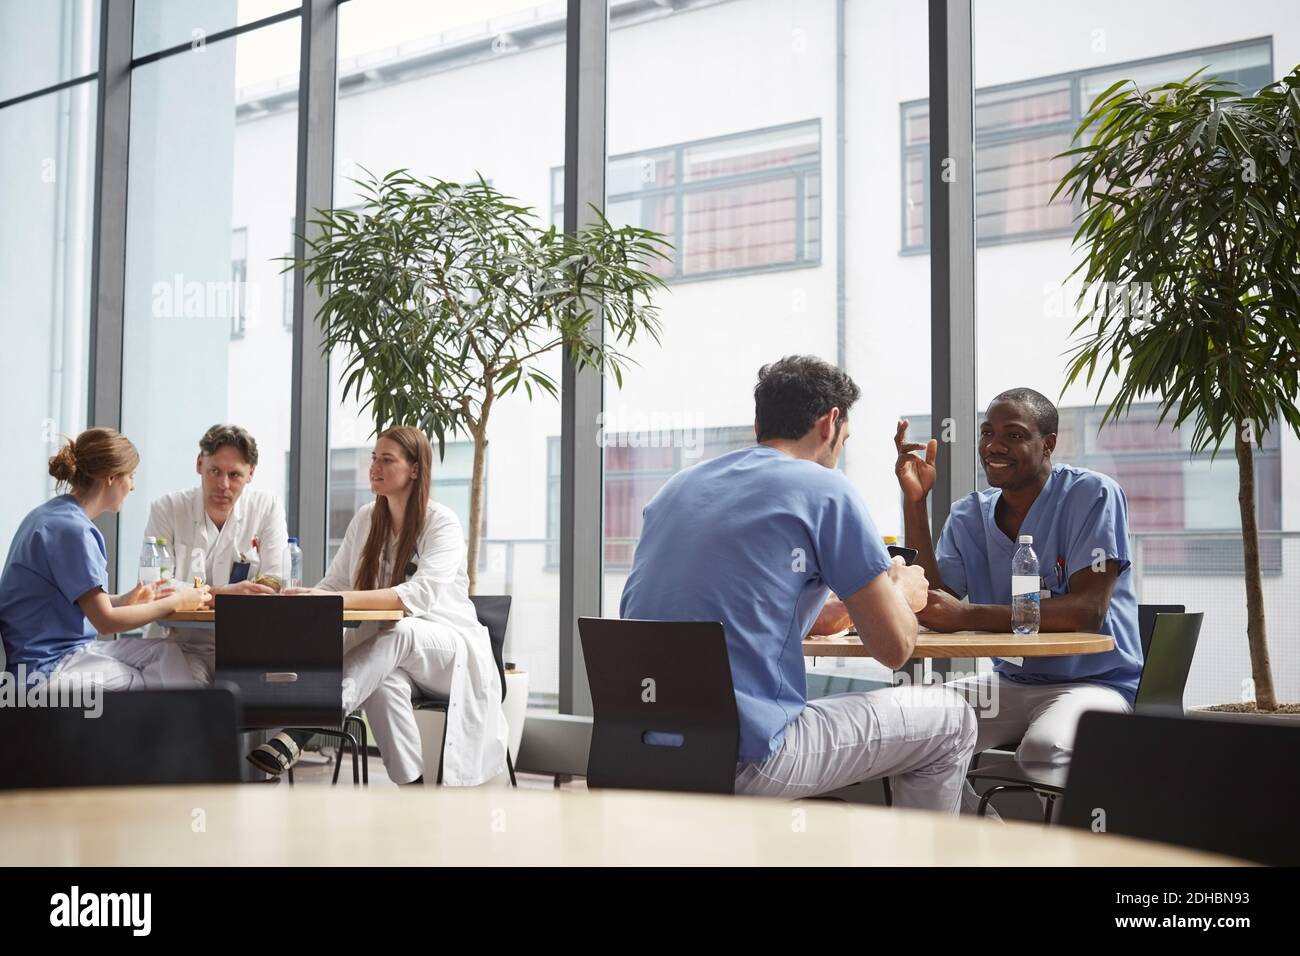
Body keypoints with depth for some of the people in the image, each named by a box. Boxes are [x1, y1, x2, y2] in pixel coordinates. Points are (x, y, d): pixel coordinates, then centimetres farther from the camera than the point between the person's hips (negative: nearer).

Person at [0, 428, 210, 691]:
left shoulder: (52, 515, 10)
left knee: (165, 654, 0)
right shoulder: (71, 529, -19)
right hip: (47, 668, -9)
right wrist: (175, 602, -9)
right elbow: (105, 620, -19)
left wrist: (123, 600, 5)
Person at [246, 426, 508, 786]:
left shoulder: (442, 523, -10)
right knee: (383, 682, -34)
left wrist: (344, 598, -37)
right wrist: (309, 596, -18)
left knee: (397, 633, -37)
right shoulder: (366, 520, 9)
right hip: (393, 649, 4)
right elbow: (335, 582, 8)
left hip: (452, 651, -4)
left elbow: (420, 595, -25)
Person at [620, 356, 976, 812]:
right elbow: (894, 646, -3)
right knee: (951, 720, 13)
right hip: (743, 758, -7)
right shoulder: (825, 488, -3)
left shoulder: (677, 486, 15)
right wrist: (900, 590, 20)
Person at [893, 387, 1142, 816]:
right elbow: (931, 608, -5)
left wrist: (968, 616, -30)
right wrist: (914, 501, -13)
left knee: (1043, 747, -36)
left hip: (1095, 681, -6)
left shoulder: (1092, 496, -11)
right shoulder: (968, 516, 7)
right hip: (1012, 682, 6)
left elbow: (1089, 610, -22)